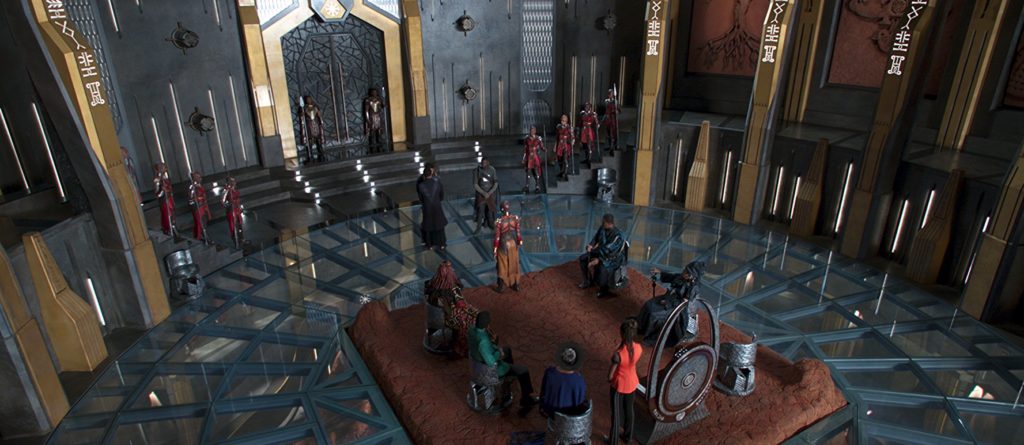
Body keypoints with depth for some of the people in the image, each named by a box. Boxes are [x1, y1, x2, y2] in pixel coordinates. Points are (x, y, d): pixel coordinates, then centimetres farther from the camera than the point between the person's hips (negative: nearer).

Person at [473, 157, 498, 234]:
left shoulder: (492, 170, -9)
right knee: (480, 211, -7)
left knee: (490, 210, 12)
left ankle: (490, 224, 34)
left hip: (491, 193, 2)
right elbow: (475, 185, -11)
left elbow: (496, 184, -4)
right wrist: (484, 193, -20)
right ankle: (478, 228, 4)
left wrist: (489, 193, -17)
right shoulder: (477, 171, -14)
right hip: (481, 193, -2)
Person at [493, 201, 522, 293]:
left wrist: (495, 251, -7)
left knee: (502, 267, 13)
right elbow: (518, 232, -5)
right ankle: (516, 285, 30)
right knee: (514, 265, 19)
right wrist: (520, 242, 11)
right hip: (513, 245, 3)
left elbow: (497, 237, -16)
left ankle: (501, 287, 22)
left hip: (503, 246, -3)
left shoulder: (499, 221, -22)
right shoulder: (516, 218, -13)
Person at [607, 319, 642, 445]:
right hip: (632, 384, 5)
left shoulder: (618, 354, -36)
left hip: (619, 386, -5)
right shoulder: (639, 348, -20)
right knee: (629, 410, 27)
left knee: (616, 413, 18)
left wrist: (609, 380, -1)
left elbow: (610, 375, -21)